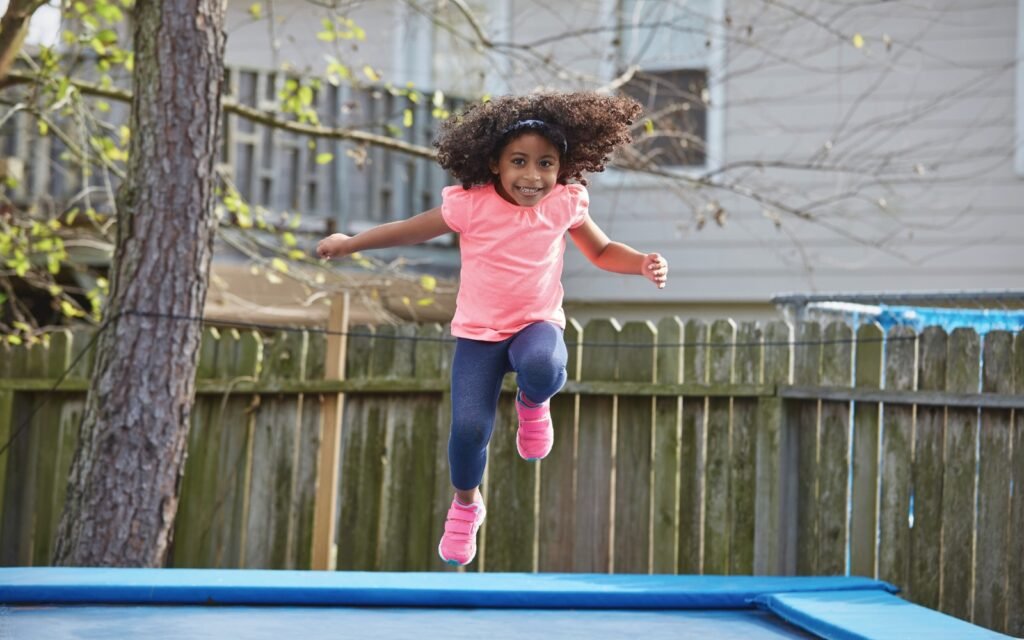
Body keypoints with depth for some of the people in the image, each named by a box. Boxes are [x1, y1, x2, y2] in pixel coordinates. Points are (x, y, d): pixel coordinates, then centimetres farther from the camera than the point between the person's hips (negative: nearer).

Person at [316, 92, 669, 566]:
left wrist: (644, 263, -11)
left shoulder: (565, 204, -8)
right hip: (478, 332, 0)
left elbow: (603, 251, 7)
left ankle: (532, 403, 3)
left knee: (543, 368, -37)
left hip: (538, 323, 0)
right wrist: (352, 242, 2)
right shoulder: (470, 204, -14)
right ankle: (465, 505, 20)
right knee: (469, 428, -13)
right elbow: (412, 229, 1)